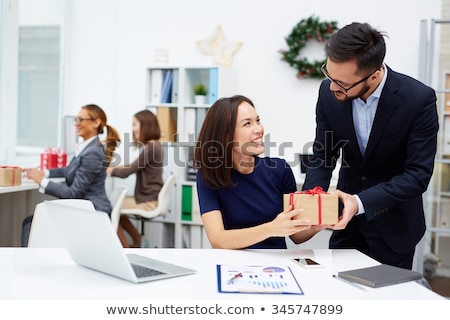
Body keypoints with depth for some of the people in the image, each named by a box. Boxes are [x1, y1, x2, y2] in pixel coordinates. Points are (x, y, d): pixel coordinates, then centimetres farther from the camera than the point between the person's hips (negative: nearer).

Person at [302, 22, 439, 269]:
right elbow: (323, 156, -4)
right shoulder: (328, 92, -13)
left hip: (393, 223, -3)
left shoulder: (418, 98, -23)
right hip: (346, 215, 3)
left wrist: (361, 203, -34)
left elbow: (418, 174, -22)